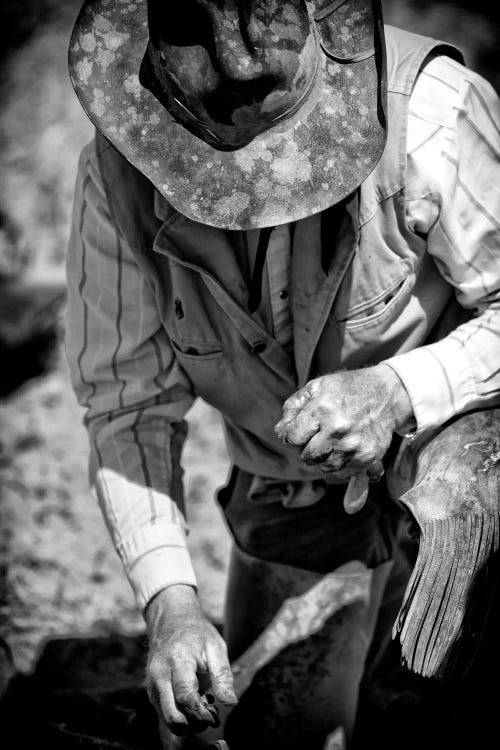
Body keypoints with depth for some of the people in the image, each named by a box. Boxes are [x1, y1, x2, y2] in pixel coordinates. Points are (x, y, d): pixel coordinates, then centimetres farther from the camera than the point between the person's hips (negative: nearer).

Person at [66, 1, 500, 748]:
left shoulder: (425, 111, -30)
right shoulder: (118, 174, -17)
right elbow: (128, 400, -12)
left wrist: (401, 392, -37)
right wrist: (169, 601, -24)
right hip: (288, 486, 3)